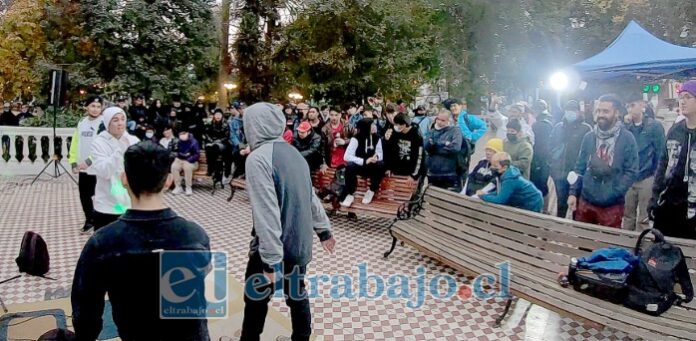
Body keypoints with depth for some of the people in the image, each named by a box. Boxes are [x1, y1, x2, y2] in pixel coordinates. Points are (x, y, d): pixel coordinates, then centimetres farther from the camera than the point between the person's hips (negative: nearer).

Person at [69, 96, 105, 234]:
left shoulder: (103, 124, -11)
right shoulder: (81, 123, 11)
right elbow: (75, 144, 14)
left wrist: (89, 161, -24)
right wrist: (73, 162, 6)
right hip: (82, 167, 7)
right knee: (84, 195, 16)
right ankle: (90, 220, 33)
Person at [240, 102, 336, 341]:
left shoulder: (258, 158, -19)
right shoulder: (294, 153, 6)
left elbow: (266, 212, -25)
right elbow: (311, 197, 13)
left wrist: (271, 260, -25)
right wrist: (324, 229, 22)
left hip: (272, 247, -7)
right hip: (300, 243, 7)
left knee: (256, 299, 13)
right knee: (297, 294, 20)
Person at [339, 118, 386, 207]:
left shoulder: (376, 138, -3)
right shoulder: (356, 138, -17)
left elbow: (380, 154, 1)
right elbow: (346, 156, -25)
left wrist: (376, 157, -25)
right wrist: (364, 161, -33)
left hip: (371, 167, 3)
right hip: (358, 165, -3)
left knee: (381, 165, -30)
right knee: (350, 166, -37)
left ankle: (372, 190, -7)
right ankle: (349, 194, -17)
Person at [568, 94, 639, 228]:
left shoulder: (627, 138, -6)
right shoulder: (589, 137, 4)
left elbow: (632, 172, -9)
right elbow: (579, 168, 7)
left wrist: (613, 193, -17)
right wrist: (573, 193, 0)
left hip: (612, 205, -3)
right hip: (585, 201, 3)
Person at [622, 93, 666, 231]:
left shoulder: (655, 126, -3)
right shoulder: (626, 127, 9)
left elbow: (660, 152, -6)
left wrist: (657, 178, -9)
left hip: (647, 178, -4)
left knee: (643, 218, 2)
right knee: (628, 215, 13)